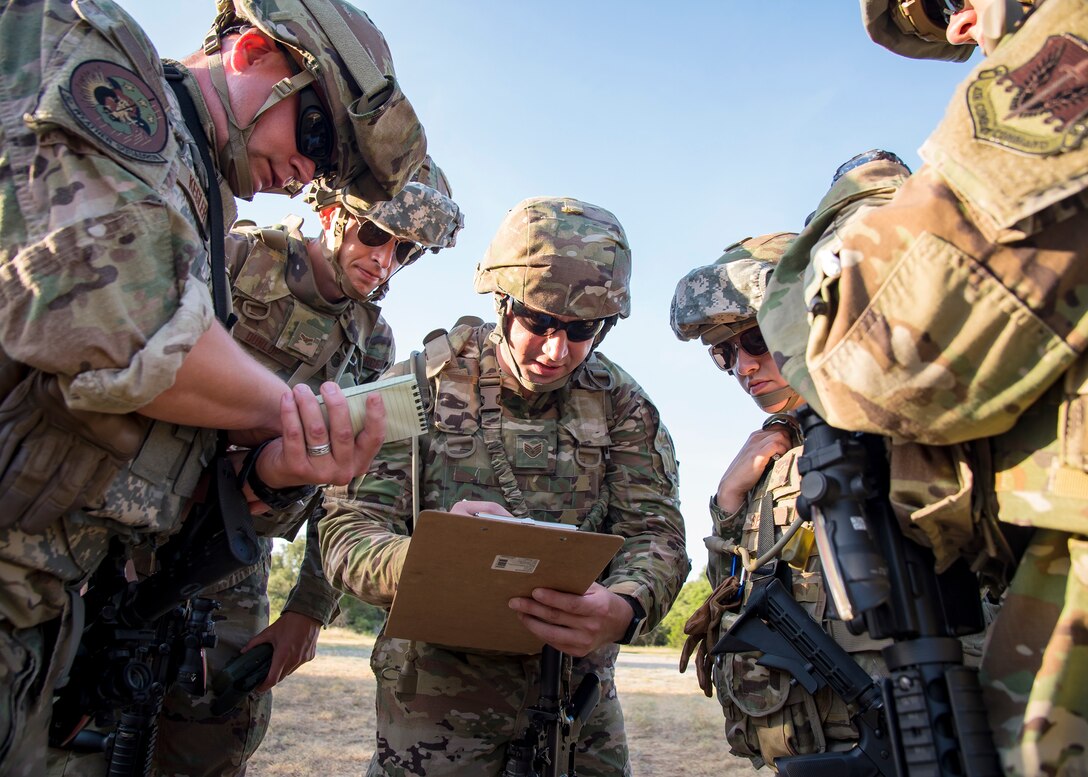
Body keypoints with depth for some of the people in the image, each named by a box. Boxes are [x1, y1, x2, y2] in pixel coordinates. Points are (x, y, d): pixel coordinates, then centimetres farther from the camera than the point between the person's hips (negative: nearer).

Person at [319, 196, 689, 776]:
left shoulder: (621, 404, 0)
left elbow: (655, 532, -7)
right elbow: (348, 533, -12)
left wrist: (623, 608, -30)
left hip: (578, 692, 3)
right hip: (437, 693, -2)